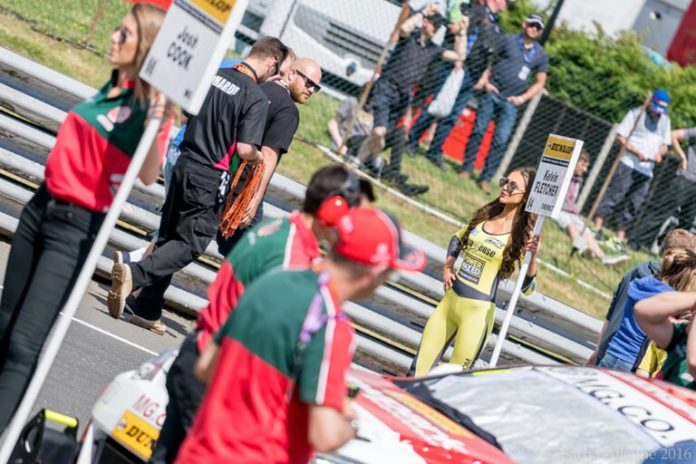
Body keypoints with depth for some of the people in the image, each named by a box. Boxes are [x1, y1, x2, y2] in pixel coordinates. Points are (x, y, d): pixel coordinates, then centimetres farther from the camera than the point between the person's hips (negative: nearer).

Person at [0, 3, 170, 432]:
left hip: (77, 227, -9)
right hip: (42, 206, 9)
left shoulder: (151, 106, -14)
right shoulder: (113, 86, 9)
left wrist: (154, 130, -40)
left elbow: (149, 176, -27)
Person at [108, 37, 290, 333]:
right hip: (209, 178, -7)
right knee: (191, 243, 2)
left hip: (184, 164, 7)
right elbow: (245, 149, -20)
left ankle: (148, 310, 16)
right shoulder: (257, 98, -15)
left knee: (168, 238, 14)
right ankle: (134, 274, -17)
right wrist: (258, 158, 0)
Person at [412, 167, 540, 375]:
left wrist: (533, 256, -29)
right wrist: (448, 267, 9)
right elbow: (457, 239, 25)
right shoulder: (485, 215, 6)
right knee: (419, 367, 9)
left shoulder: (522, 234, -11)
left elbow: (528, 288, -13)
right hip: (449, 301, 6)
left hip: (478, 310, -6)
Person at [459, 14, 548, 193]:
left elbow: (540, 83, 12)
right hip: (491, 93, -1)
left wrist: (523, 97, -1)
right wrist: (485, 81, -10)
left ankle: (486, 178, -1)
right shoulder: (508, 40, 4)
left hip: (511, 102, 1)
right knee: (478, 131, -3)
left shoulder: (541, 55, 8)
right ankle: (467, 168, 8)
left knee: (500, 141, -5)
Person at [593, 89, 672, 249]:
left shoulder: (665, 120, 15)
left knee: (633, 206, 5)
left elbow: (665, 145, 20)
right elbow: (620, 137, -4)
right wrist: (636, 152, -16)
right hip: (628, 165, -5)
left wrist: (659, 154, -4)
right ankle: (597, 228, -12)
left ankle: (620, 238, 10)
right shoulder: (636, 114, -2)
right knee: (613, 196, -12)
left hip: (646, 170, 5)